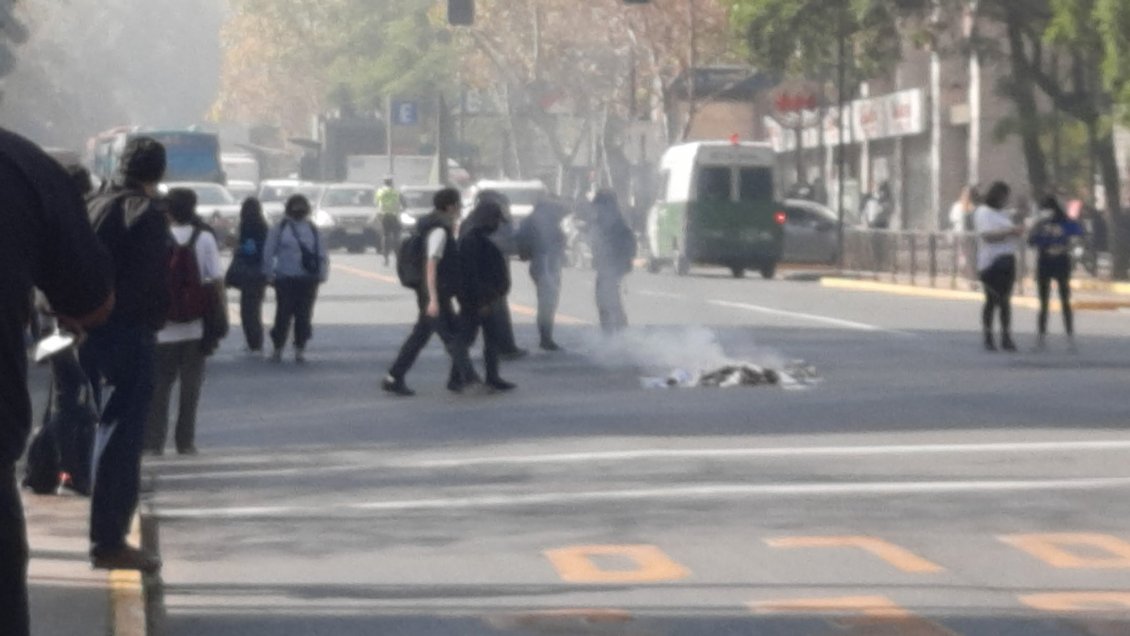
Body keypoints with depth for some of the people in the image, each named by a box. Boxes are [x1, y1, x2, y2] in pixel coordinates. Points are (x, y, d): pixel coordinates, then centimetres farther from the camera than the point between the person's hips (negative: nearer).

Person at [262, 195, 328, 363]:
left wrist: (321, 274, 3)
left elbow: (321, 254, 11)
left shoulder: (312, 229, 10)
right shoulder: (280, 228, 2)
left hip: (308, 279, 2)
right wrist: (269, 274, -3)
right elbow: (268, 252, 1)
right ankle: (278, 348, 10)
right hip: (285, 278, -2)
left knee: (304, 314, 2)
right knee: (283, 313, -1)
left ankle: (300, 349, 11)